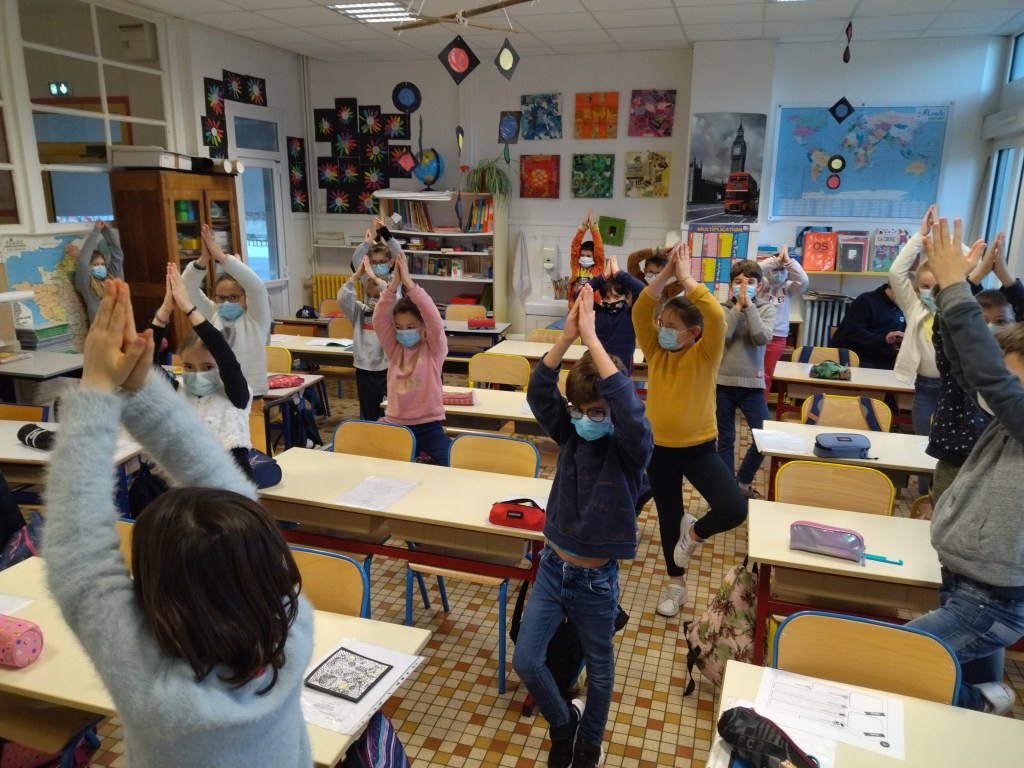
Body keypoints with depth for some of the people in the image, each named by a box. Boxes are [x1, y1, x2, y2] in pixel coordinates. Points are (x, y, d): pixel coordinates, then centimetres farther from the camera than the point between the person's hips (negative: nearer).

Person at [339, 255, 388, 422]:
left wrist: (374, 275, -22)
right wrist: (358, 274, -18)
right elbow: (343, 299, -12)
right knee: (367, 414, 12)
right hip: (364, 368, 2)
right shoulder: (359, 309, 5)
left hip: (386, 367, -2)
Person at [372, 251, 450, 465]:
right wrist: (394, 283, -24)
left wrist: (409, 282, -28)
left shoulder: (433, 349, -3)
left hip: (428, 425, -3)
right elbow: (379, 319, -10)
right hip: (395, 424, 3)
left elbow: (435, 320, -22)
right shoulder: (394, 348, 5)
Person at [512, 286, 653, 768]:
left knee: (599, 669, 19)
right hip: (552, 567, 4)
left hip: (596, 579, -4)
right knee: (525, 661, 7)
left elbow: (629, 408, -39)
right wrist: (566, 337, -32)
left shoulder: (631, 450, -18)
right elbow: (539, 394, -19)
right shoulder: (571, 435, -5)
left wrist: (591, 338, -40)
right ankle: (563, 721, 36)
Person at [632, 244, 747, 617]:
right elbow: (640, 311, -15)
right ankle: (676, 584, 38)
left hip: (699, 447, -3)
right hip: (659, 447, 3)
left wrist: (686, 276, -23)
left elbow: (716, 316, -28)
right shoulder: (655, 351, -1)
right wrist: (666, 273, -21)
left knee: (734, 509, -21)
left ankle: (694, 534, 14)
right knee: (668, 517, 16)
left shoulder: (705, 355, -10)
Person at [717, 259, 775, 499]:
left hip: (752, 384, 1)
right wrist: (737, 305, -14)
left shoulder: (766, 309, 2)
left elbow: (761, 338, -17)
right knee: (725, 439, 9)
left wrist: (748, 304, -14)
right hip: (724, 382, 0)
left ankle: (743, 480, 21)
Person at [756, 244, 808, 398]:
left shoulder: (788, 288, 5)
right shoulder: (762, 284, -1)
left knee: (767, 375, 10)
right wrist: (777, 258, -18)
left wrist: (787, 260, -14)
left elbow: (803, 281, -14)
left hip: (778, 338, 2)